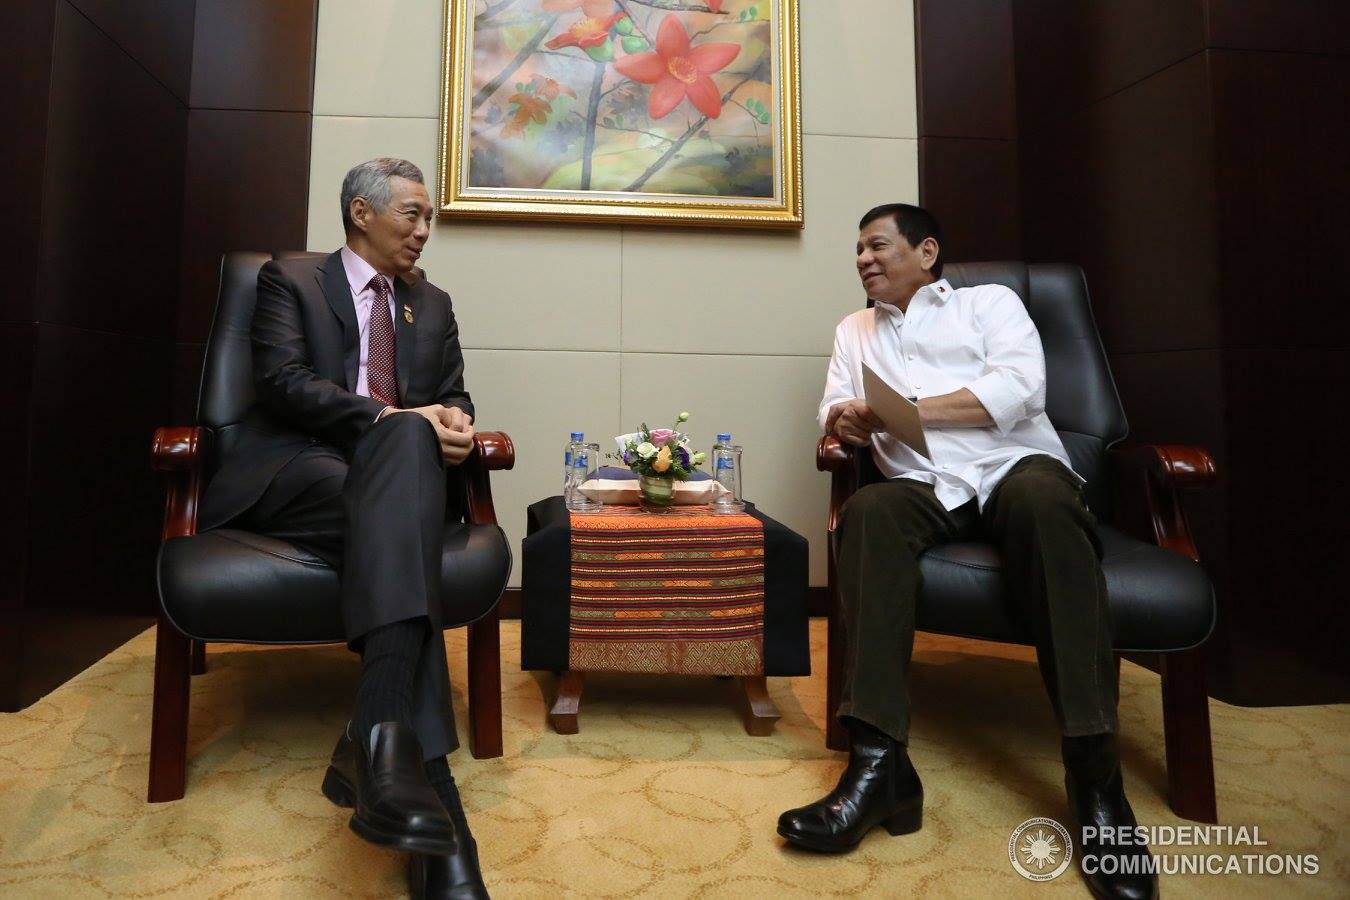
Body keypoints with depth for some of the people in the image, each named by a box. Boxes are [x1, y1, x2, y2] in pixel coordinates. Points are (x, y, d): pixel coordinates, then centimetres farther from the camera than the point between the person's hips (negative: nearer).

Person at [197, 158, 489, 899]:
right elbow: (282, 380, -6)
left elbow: (453, 398, 16)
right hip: (294, 469, -3)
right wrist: (397, 419, -19)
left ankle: (379, 737, -45)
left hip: (391, 472, 3)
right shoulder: (289, 280, 11)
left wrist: (452, 424, -10)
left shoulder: (432, 305, 23)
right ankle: (425, 774, -42)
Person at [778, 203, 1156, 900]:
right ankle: (879, 762, -38)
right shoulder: (855, 331, 27)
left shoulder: (989, 302, 16)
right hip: (926, 490, 2)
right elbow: (834, 418, 16)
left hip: (1016, 469, -2)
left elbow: (1022, 387, -3)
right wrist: (840, 427, -10)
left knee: (1042, 499, -37)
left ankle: (1095, 776, -34)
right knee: (868, 511, -32)